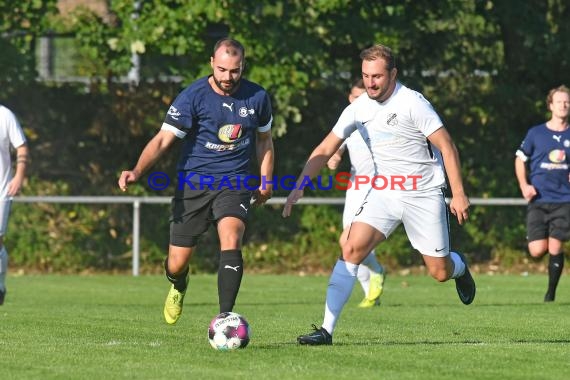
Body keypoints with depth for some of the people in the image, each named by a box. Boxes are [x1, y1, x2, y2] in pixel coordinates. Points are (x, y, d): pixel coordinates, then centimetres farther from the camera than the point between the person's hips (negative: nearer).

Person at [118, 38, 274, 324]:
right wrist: (137, 171, -30)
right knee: (177, 263, 2)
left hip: (235, 183, 1)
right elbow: (163, 139, -15)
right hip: (193, 182, -1)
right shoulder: (193, 96, -12)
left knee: (231, 242, -27)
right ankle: (178, 287, 41)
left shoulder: (257, 97, -1)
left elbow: (264, 139, 18)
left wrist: (266, 182, 13)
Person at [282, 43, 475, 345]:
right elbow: (325, 149, 5)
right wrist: (299, 187, -5)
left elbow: (447, 147, -11)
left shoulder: (412, 103, -15)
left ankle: (459, 267, 44)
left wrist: (459, 194, -14)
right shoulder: (359, 109, -1)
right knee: (352, 249, -18)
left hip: (423, 194, -3)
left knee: (440, 272, 3)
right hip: (383, 193, 3)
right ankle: (326, 330, -19)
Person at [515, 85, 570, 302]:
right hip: (538, 201, 0)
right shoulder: (536, 133, 4)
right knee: (537, 251, -10)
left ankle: (551, 293, 9)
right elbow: (520, 160, 12)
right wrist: (524, 185, -1)